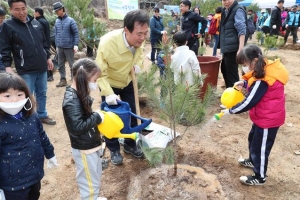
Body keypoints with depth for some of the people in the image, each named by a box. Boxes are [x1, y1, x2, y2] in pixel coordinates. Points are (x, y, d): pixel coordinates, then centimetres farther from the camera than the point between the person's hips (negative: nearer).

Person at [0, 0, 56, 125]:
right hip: (25, 70, -5)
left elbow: (44, 42, 17)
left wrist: (48, 57, 16)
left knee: (42, 93, 15)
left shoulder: (35, 23, 9)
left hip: (42, 67, 5)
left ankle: (42, 115, 31)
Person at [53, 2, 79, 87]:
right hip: (60, 47, 5)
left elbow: (76, 33, -7)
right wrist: (57, 45, 13)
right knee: (60, 65, 10)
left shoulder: (70, 20, -6)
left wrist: (76, 45, -14)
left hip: (69, 47, -5)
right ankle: (63, 80, 21)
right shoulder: (57, 21, 7)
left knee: (71, 64, 4)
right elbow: (56, 34, 13)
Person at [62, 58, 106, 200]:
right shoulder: (72, 101, -26)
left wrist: (97, 116, -1)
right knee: (90, 183, 9)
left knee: (96, 177, 27)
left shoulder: (79, 94, 3)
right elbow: (77, 127, -32)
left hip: (91, 145, 10)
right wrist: (97, 117, -21)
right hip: (84, 149, -10)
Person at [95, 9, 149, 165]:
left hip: (128, 82, 5)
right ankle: (114, 150, 25)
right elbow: (100, 73, -30)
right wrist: (108, 93, -42)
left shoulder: (139, 40, -21)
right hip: (109, 84, -4)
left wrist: (138, 64, -17)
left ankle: (130, 144, 33)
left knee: (132, 114, 11)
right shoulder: (107, 43, -37)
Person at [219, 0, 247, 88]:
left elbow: (242, 30, -20)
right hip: (227, 47, 10)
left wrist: (241, 48, -28)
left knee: (232, 73, -5)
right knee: (224, 69, 20)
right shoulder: (225, 11, 16)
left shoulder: (238, 10, -10)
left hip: (233, 48, -10)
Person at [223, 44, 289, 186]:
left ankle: (260, 177, 25)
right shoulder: (266, 69, -2)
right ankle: (253, 161, 51)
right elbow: (255, 85, 14)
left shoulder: (263, 81, -31)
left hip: (268, 119, -10)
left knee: (260, 148, 6)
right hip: (264, 116, 10)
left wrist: (231, 111, -17)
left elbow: (249, 102, -27)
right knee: (253, 139, 27)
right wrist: (244, 83, -4)